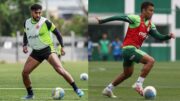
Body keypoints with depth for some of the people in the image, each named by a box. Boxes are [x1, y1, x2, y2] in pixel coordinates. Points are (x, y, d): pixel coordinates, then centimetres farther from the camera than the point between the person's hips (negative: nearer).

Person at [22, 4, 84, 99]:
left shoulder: (45, 22, -12)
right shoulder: (27, 23, 3)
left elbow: (57, 33, -4)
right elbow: (26, 35, 21)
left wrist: (62, 46, -6)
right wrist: (24, 45, 4)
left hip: (47, 49, -5)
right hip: (36, 52, 5)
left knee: (59, 69, -22)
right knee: (24, 73, -2)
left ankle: (76, 89, -17)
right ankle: (30, 94, 18)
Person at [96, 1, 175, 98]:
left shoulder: (150, 25, 11)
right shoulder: (136, 19, -12)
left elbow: (159, 37, 6)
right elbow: (119, 18, -14)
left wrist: (168, 36, -13)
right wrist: (102, 21, -16)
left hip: (133, 49, 9)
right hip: (129, 48, -9)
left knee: (127, 73, 24)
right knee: (150, 61, -20)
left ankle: (108, 89, 34)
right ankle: (138, 84, -17)